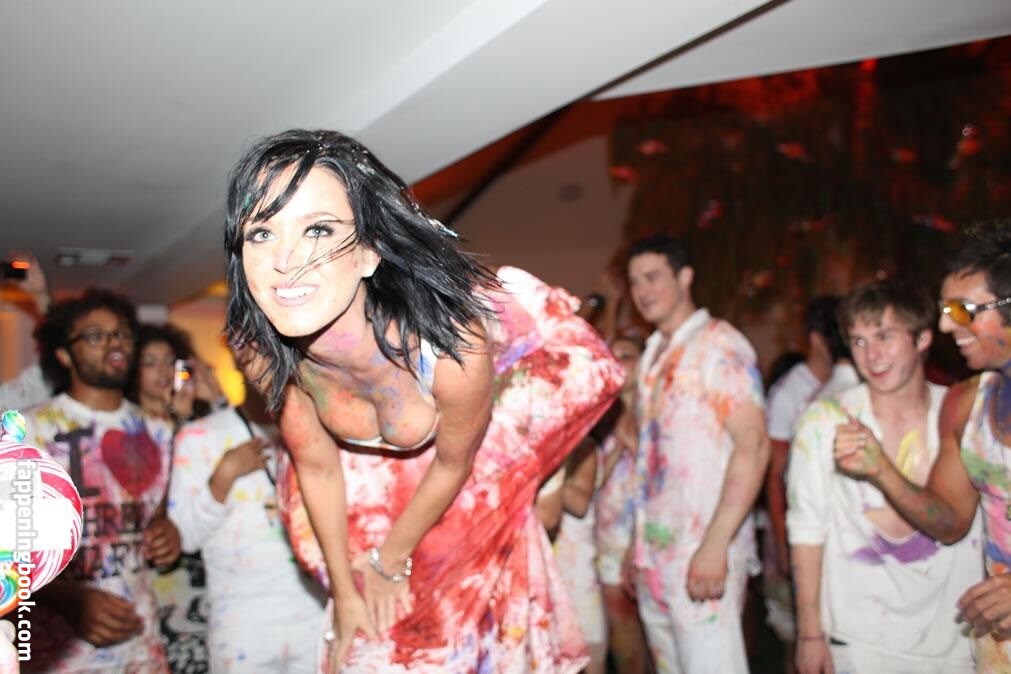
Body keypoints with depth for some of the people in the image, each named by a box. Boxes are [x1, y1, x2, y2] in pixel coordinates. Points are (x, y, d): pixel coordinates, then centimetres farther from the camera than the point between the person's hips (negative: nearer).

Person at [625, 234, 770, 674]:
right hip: (654, 555, 7)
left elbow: (753, 446, -16)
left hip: (702, 554, -7)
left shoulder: (718, 345, -8)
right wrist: (639, 543, 13)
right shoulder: (652, 356, 16)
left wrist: (715, 544, -21)